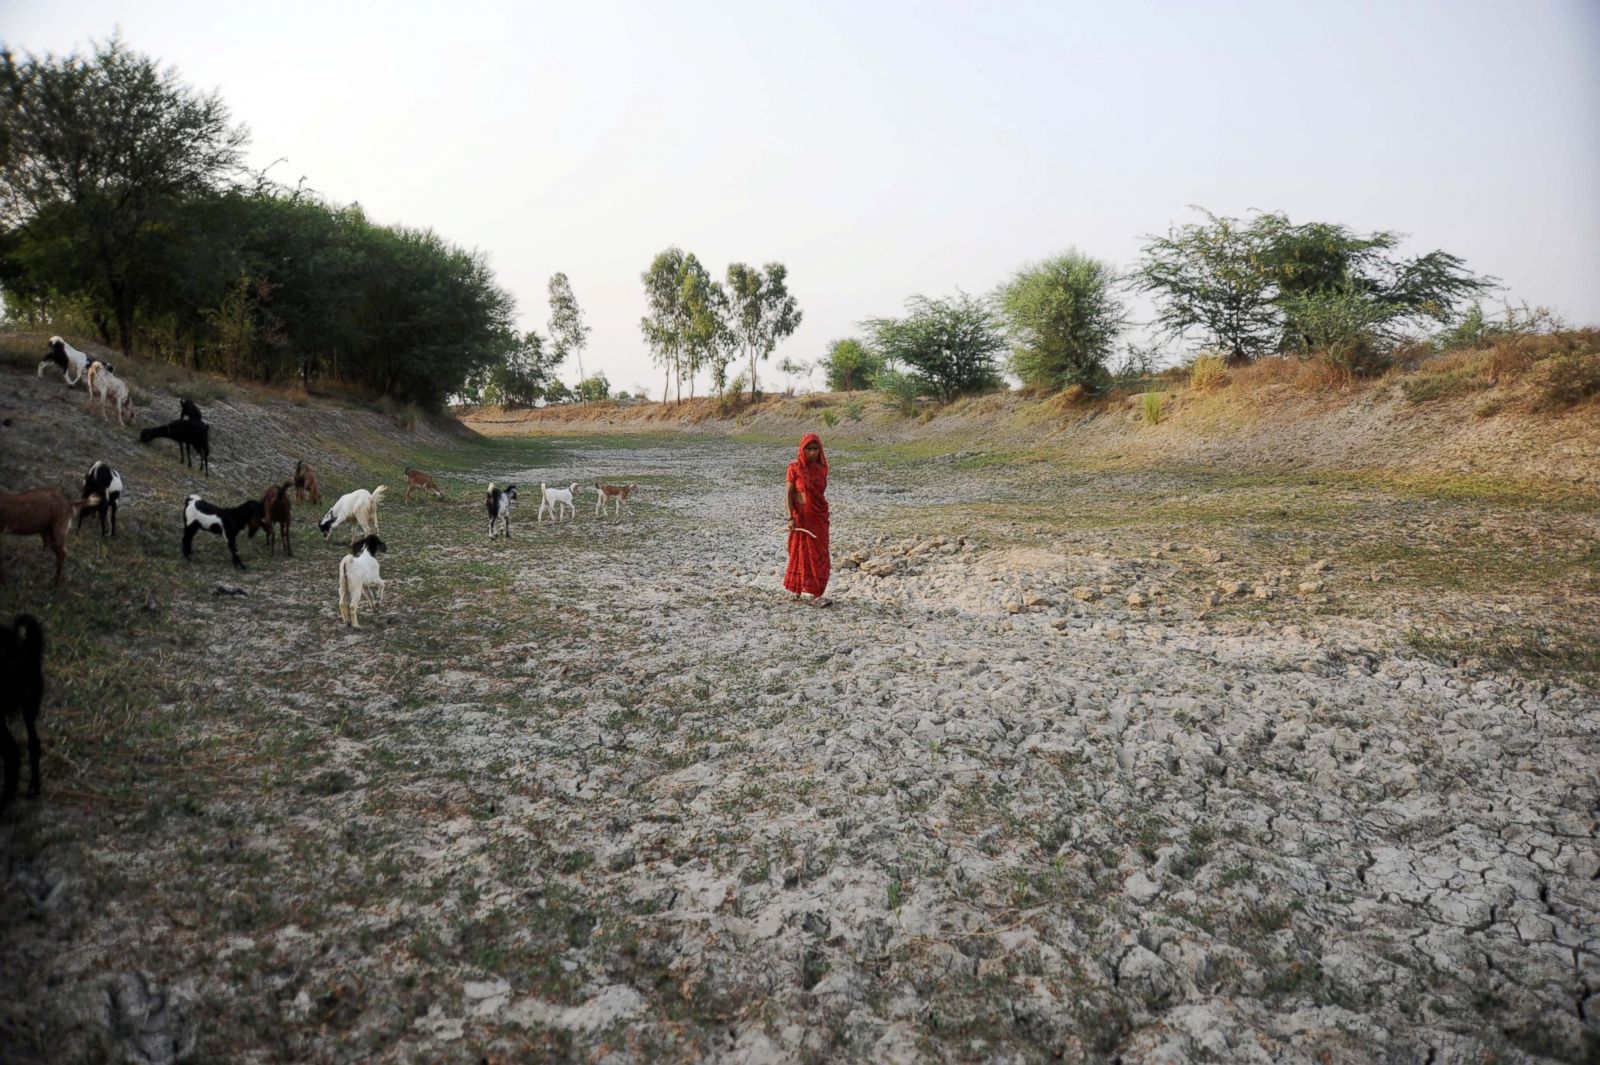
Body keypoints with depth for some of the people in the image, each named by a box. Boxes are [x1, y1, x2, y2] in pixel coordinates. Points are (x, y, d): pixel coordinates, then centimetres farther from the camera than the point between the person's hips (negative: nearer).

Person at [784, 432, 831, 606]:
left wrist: (824, 515, 14)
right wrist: (791, 518, -15)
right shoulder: (795, 467, -10)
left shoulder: (822, 467, 2)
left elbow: (821, 492, 11)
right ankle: (796, 587, 21)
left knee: (819, 554, 3)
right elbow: (789, 493, -9)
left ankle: (815, 593, 8)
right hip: (802, 516, -4)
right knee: (802, 552, 5)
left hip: (819, 516, 4)